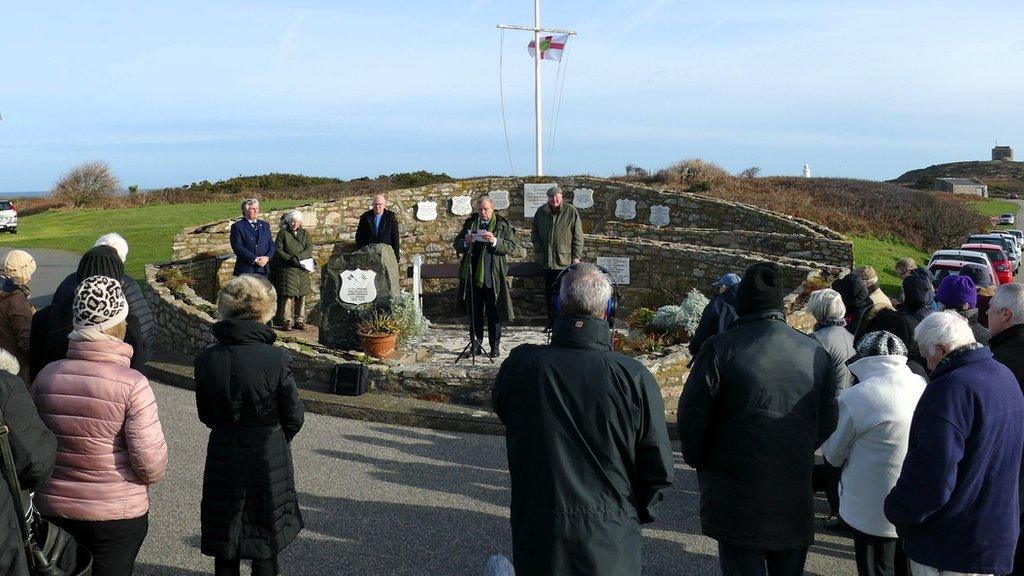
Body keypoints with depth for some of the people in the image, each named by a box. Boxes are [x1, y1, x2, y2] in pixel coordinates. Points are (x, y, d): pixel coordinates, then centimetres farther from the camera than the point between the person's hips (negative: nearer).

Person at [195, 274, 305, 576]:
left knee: (224, 536, 19)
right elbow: (293, 418, -10)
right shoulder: (276, 359, -21)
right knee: (265, 542, 15)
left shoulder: (206, 360, -11)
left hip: (222, 457, 3)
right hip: (268, 460, -3)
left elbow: (205, 415, 2)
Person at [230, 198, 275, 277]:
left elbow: (271, 244, 13)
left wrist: (267, 257, -7)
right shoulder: (237, 227, 0)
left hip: (263, 269, 5)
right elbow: (238, 247, -10)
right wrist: (255, 259, -16)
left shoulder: (265, 225, 17)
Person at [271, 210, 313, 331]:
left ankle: (299, 321, 11)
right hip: (287, 270, -4)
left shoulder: (304, 233, 15)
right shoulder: (283, 233, 4)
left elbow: (309, 249, 3)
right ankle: (286, 322, -4)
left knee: (301, 296, 3)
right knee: (288, 295, -10)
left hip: (302, 270, 4)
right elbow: (278, 250, -3)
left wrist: (298, 257, -13)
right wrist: (291, 259, -15)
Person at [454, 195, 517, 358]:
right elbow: (456, 245, 13)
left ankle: (495, 346, 11)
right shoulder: (469, 223, 11)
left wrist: (495, 241, -20)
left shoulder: (503, 225, 1)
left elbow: (512, 247, -5)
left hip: (493, 277, -3)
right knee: (475, 312, 9)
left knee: (494, 313, 2)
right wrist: (466, 242, -10)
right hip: (473, 276, 3)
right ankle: (477, 344, 17)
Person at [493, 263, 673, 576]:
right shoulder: (634, 377, -17)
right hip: (610, 546, 0)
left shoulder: (519, 364, -15)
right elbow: (659, 470, -9)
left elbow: (501, 408, 8)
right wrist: (638, 512, 11)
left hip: (536, 536, 1)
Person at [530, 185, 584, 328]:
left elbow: (578, 236, -2)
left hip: (565, 260, -4)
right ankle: (551, 321, 20)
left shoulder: (571, 212, -3)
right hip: (547, 260, 4)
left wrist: (576, 256, -7)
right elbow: (534, 232, 19)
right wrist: (538, 249, 6)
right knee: (549, 293, 10)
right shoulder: (541, 212, 7)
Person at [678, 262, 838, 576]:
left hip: (737, 502, -4)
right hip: (796, 503, 4)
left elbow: (691, 418, -11)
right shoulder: (816, 353, -1)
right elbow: (827, 423, 7)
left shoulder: (719, 349, -14)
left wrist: (699, 461, 6)